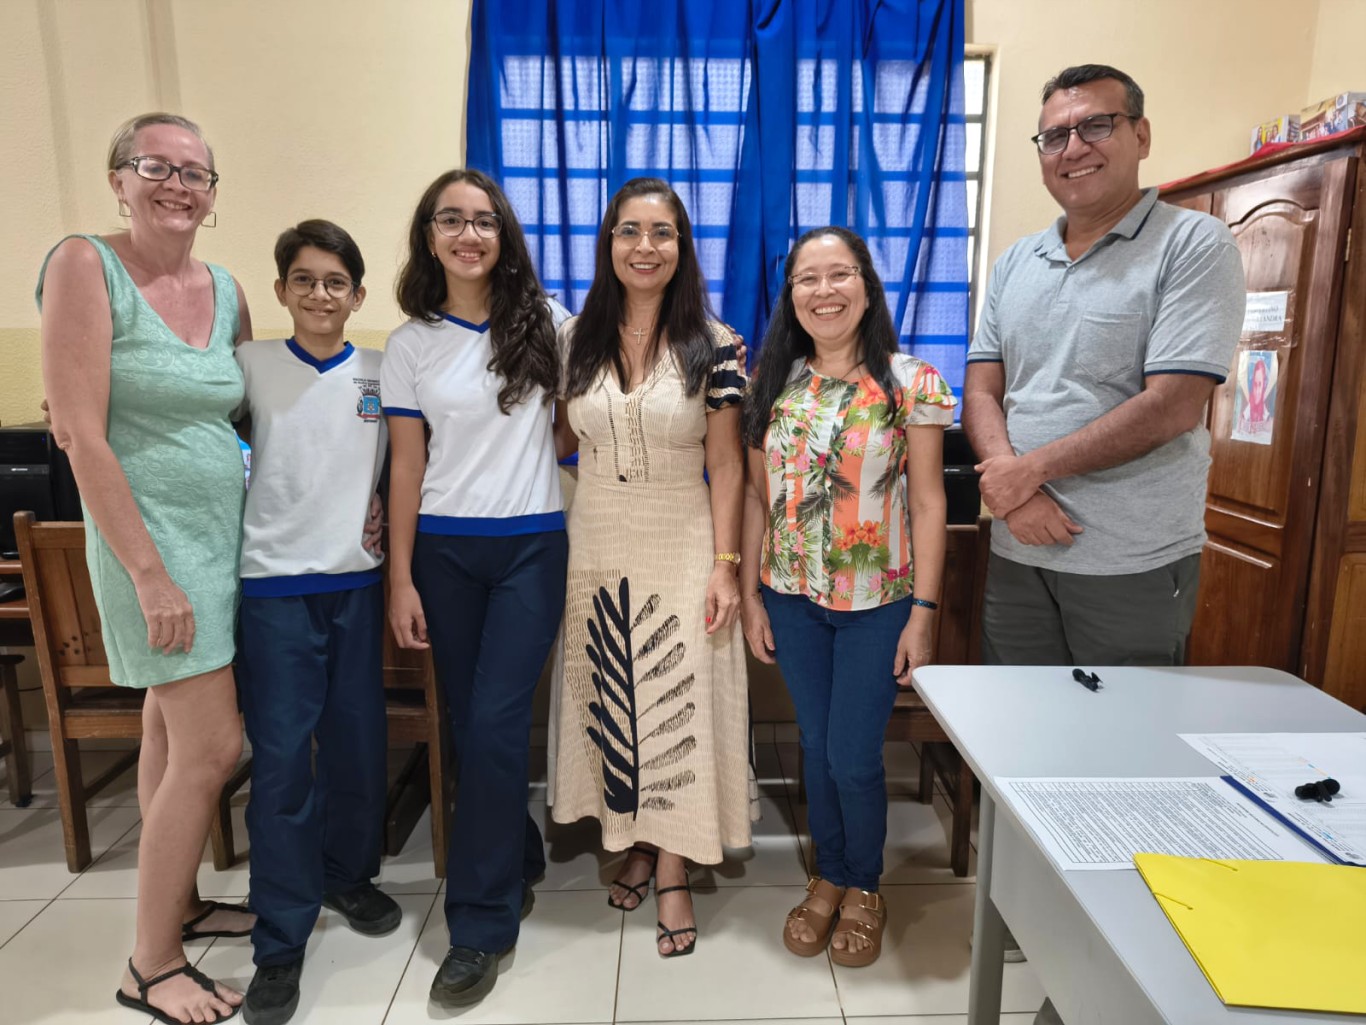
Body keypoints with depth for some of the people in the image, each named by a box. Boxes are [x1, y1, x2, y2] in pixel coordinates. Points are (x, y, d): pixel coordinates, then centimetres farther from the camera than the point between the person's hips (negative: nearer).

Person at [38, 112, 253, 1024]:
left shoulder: (226, 290, 7)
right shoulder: (85, 266, -11)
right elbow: (84, 435, -16)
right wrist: (149, 574, -18)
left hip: (226, 529, 6)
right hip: (152, 536, -6)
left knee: (173, 732, 18)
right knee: (214, 747, -5)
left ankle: (178, 903, 35)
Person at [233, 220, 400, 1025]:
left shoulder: (382, 375, 6)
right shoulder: (251, 367, 2)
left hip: (359, 580, 2)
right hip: (275, 582, -2)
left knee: (360, 744, 11)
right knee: (281, 758, -1)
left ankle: (349, 876, 36)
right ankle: (281, 942, 14)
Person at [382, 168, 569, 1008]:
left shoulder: (547, 324, 1)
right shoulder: (411, 345, 5)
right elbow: (407, 467, 3)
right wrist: (400, 579, 0)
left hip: (533, 544, -2)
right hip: (445, 549, 2)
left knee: (494, 723, -7)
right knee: (471, 721, 10)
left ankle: (482, 924, 8)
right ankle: (519, 858, 36)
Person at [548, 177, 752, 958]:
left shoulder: (714, 345, -6)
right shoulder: (574, 339, 3)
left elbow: (725, 464, -6)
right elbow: (559, 442, 12)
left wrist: (726, 565, -11)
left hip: (682, 543, -3)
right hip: (595, 540, 3)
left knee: (676, 706, 1)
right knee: (610, 702, 12)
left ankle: (674, 875, 19)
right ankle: (637, 844, 33)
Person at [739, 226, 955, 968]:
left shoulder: (910, 382, -6)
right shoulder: (774, 383, 4)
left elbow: (928, 503, -6)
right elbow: (757, 495, 5)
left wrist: (923, 611, -10)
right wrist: (750, 595, 3)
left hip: (876, 601, -3)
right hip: (792, 598, 3)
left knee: (853, 757, 3)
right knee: (815, 746, 14)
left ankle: (865, 887, 31)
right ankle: (828, 877, 36)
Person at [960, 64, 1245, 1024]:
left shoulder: (1196, 245, -7)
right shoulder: (1017, 262, 11)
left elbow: (1173, 406, -17)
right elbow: (982, 389, 6)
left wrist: (1033, 466, -13)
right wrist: (1010, 482, -13)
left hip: (1132, 560, -5)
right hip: (1020, 551, 6)